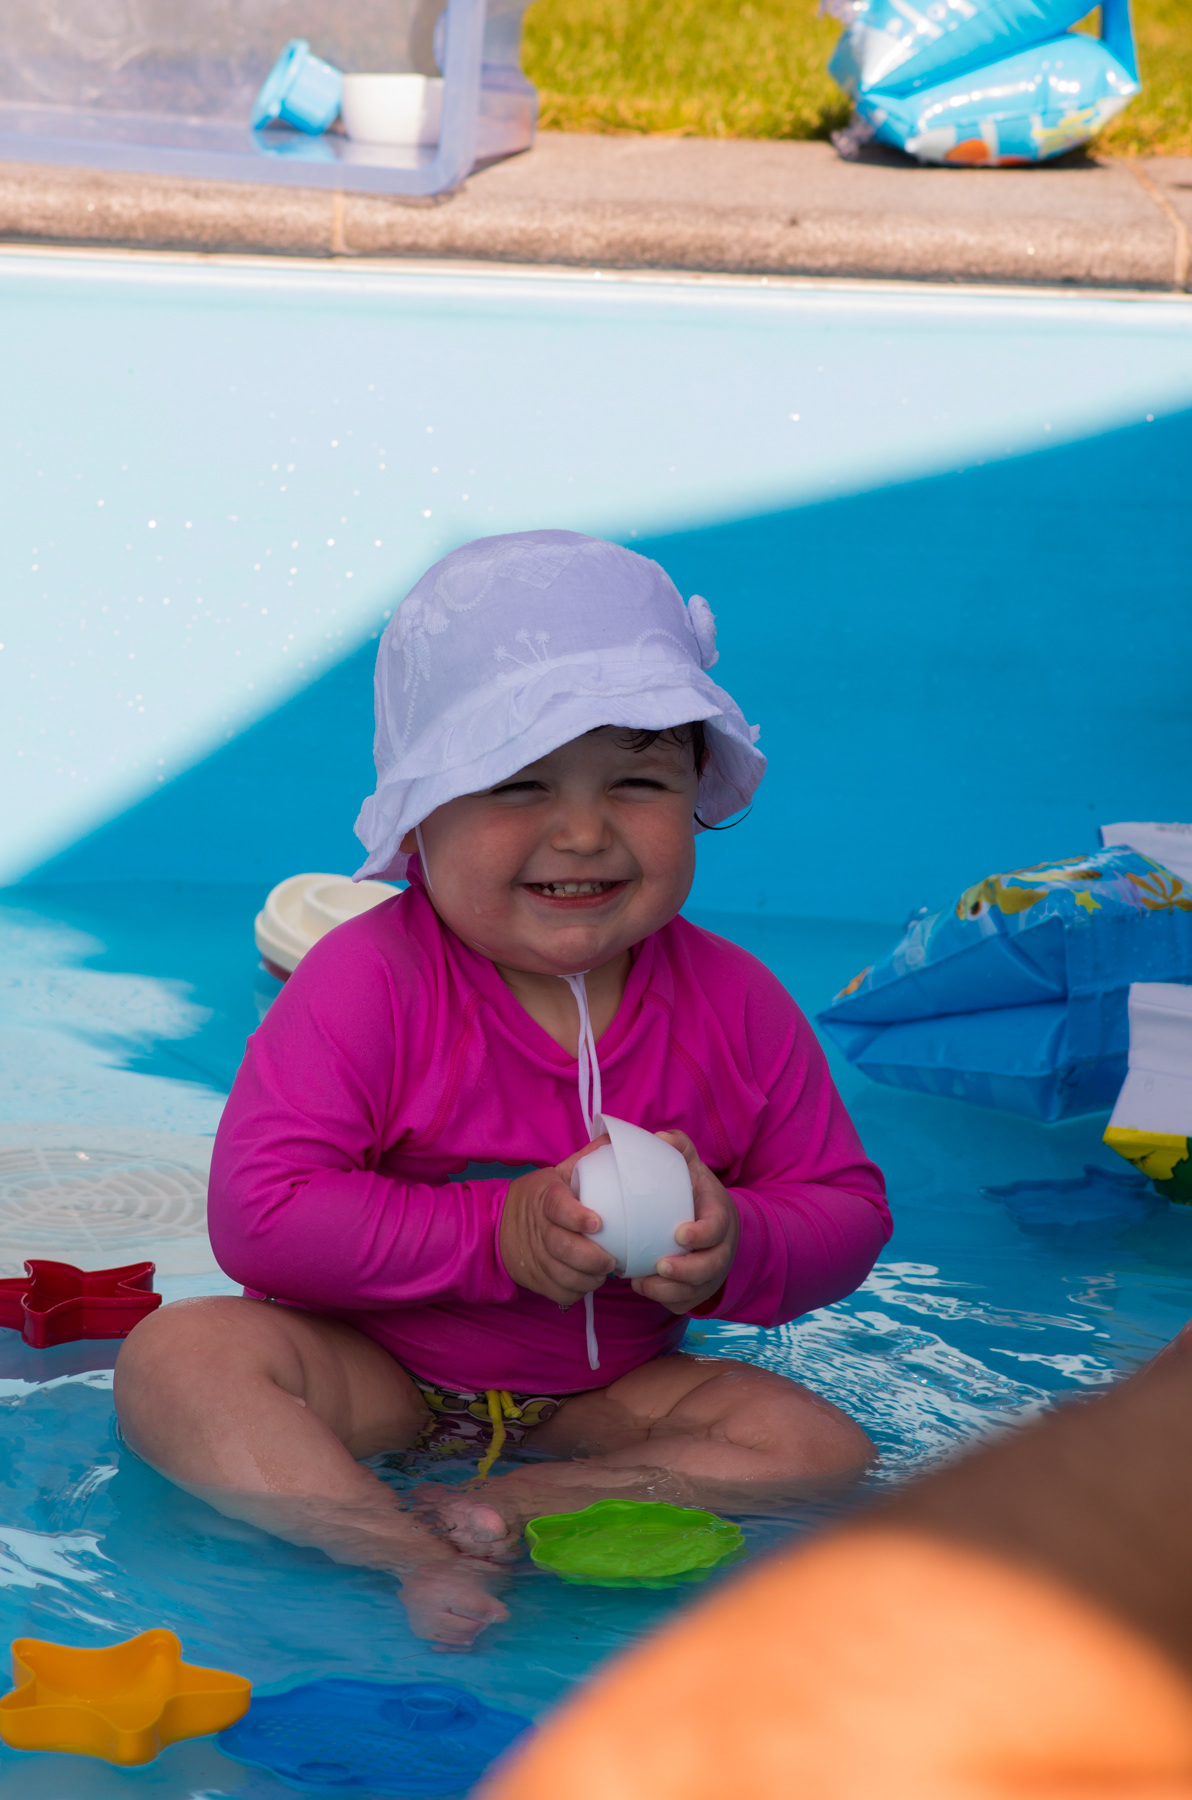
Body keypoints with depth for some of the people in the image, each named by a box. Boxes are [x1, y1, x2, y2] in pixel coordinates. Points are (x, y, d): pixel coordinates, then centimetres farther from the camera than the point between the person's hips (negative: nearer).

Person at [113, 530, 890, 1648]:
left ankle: (508, 1509, -28)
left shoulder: (737, 1008, -8)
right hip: (377, 1370, -3)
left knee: (822, 1448, -19)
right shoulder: (367, 984, -19)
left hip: (604, 1387, 3)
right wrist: (495, 1235, -29)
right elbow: (259, 1212, -24)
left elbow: (848, 1209, 1)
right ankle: (409, 1553, -38)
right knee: (178, 1358, -29)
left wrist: (735, 1247, -22)